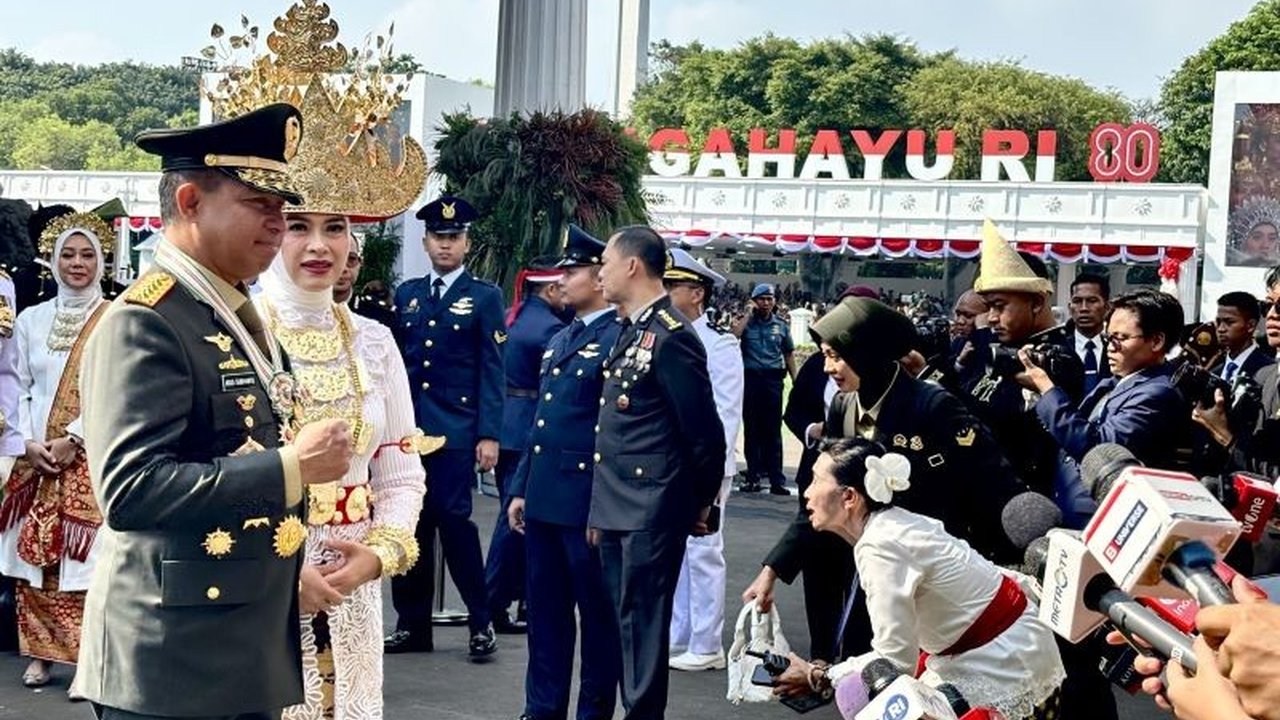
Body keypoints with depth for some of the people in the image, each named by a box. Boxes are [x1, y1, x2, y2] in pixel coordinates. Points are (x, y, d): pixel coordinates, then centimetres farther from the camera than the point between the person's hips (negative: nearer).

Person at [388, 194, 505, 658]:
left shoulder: (484, 297, 3)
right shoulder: (406, 295, 14)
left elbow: (492, 372, -2)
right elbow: (395, 364, 15)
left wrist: (489, 436, -9)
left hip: (456, 430, -4)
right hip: (407, 429, 4)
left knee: (455, 520, -8)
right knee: (410, 524, 5)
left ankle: (481, 623, 3)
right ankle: (412, 625, 14)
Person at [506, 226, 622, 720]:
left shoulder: (619, 339, -11)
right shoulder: (559, 340, 16)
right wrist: (520, 488, 16)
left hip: (587, 503, -8)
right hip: (544, 499, 8)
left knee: (598, 613, 4)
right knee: (545, 611, 14)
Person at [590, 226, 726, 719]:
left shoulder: (672, 337, -15)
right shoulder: (630, 332, 13)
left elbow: (705, 433, -13)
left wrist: (701, 503, -1)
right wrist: (603, 507, 17)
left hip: (652, 513, -9)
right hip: (619, 511, 9)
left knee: (643, 624, -3)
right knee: (627, 622, 14)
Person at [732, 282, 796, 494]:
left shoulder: (781, 325, 11)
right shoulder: (747, 322, 5)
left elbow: (789, 354, 15)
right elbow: (734, 335, -16)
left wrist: (796, 381, 9)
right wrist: (749, 314, -8)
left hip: (773, 379, 1)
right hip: (750, 379, 0)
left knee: (773, 431, -1)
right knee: (751, 429, 4)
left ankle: (776, 479, 0)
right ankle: (753, 476, 9)